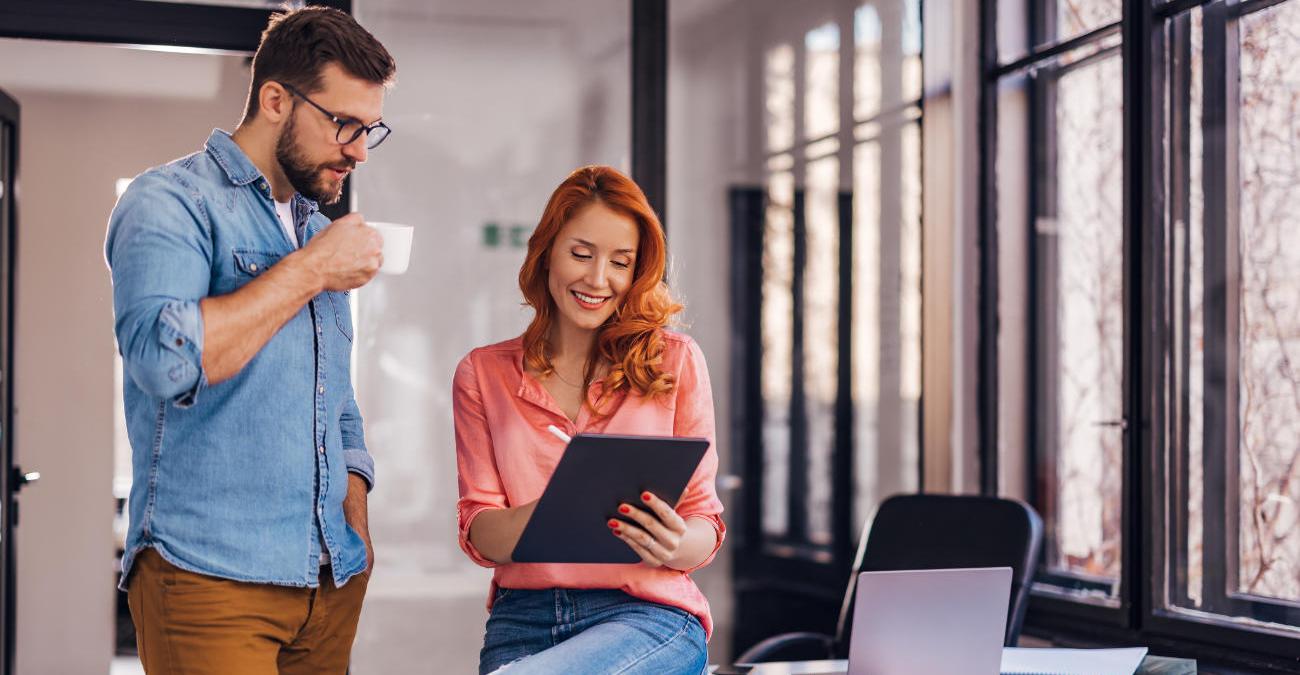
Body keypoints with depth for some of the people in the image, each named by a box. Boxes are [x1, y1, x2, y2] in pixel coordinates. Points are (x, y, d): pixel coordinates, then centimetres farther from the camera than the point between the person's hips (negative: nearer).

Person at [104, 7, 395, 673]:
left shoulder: (320, 230, 19)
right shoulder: (169, 203, -6)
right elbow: (164, 357, -24)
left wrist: (353, 502, 7)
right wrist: (309, 271, -15)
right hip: (210, 574, -7)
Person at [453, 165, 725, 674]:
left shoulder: (676, 361, 7)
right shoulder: (482, 374, 11)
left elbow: (705, 524, 7)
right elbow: (479, 536, 3)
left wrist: (676, 546, -17)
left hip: (646, 614, -2)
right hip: (522, 617, 2)